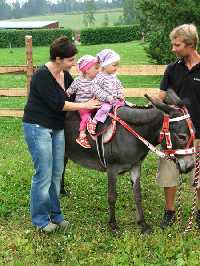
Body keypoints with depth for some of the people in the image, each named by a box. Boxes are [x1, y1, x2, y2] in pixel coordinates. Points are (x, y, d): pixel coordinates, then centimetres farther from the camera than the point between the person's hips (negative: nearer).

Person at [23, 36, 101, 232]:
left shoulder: (64, 74, 5)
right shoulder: (42, 76, -20)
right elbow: (58, 104, -22)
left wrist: (95, 100, 2)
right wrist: (85, 105, -17)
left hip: (57, 128, 8)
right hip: (38, 128, -8)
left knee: (57, 173, 11)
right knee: (44, 175, -3)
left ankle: (55, 214, 24)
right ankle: (40, 219, 11)